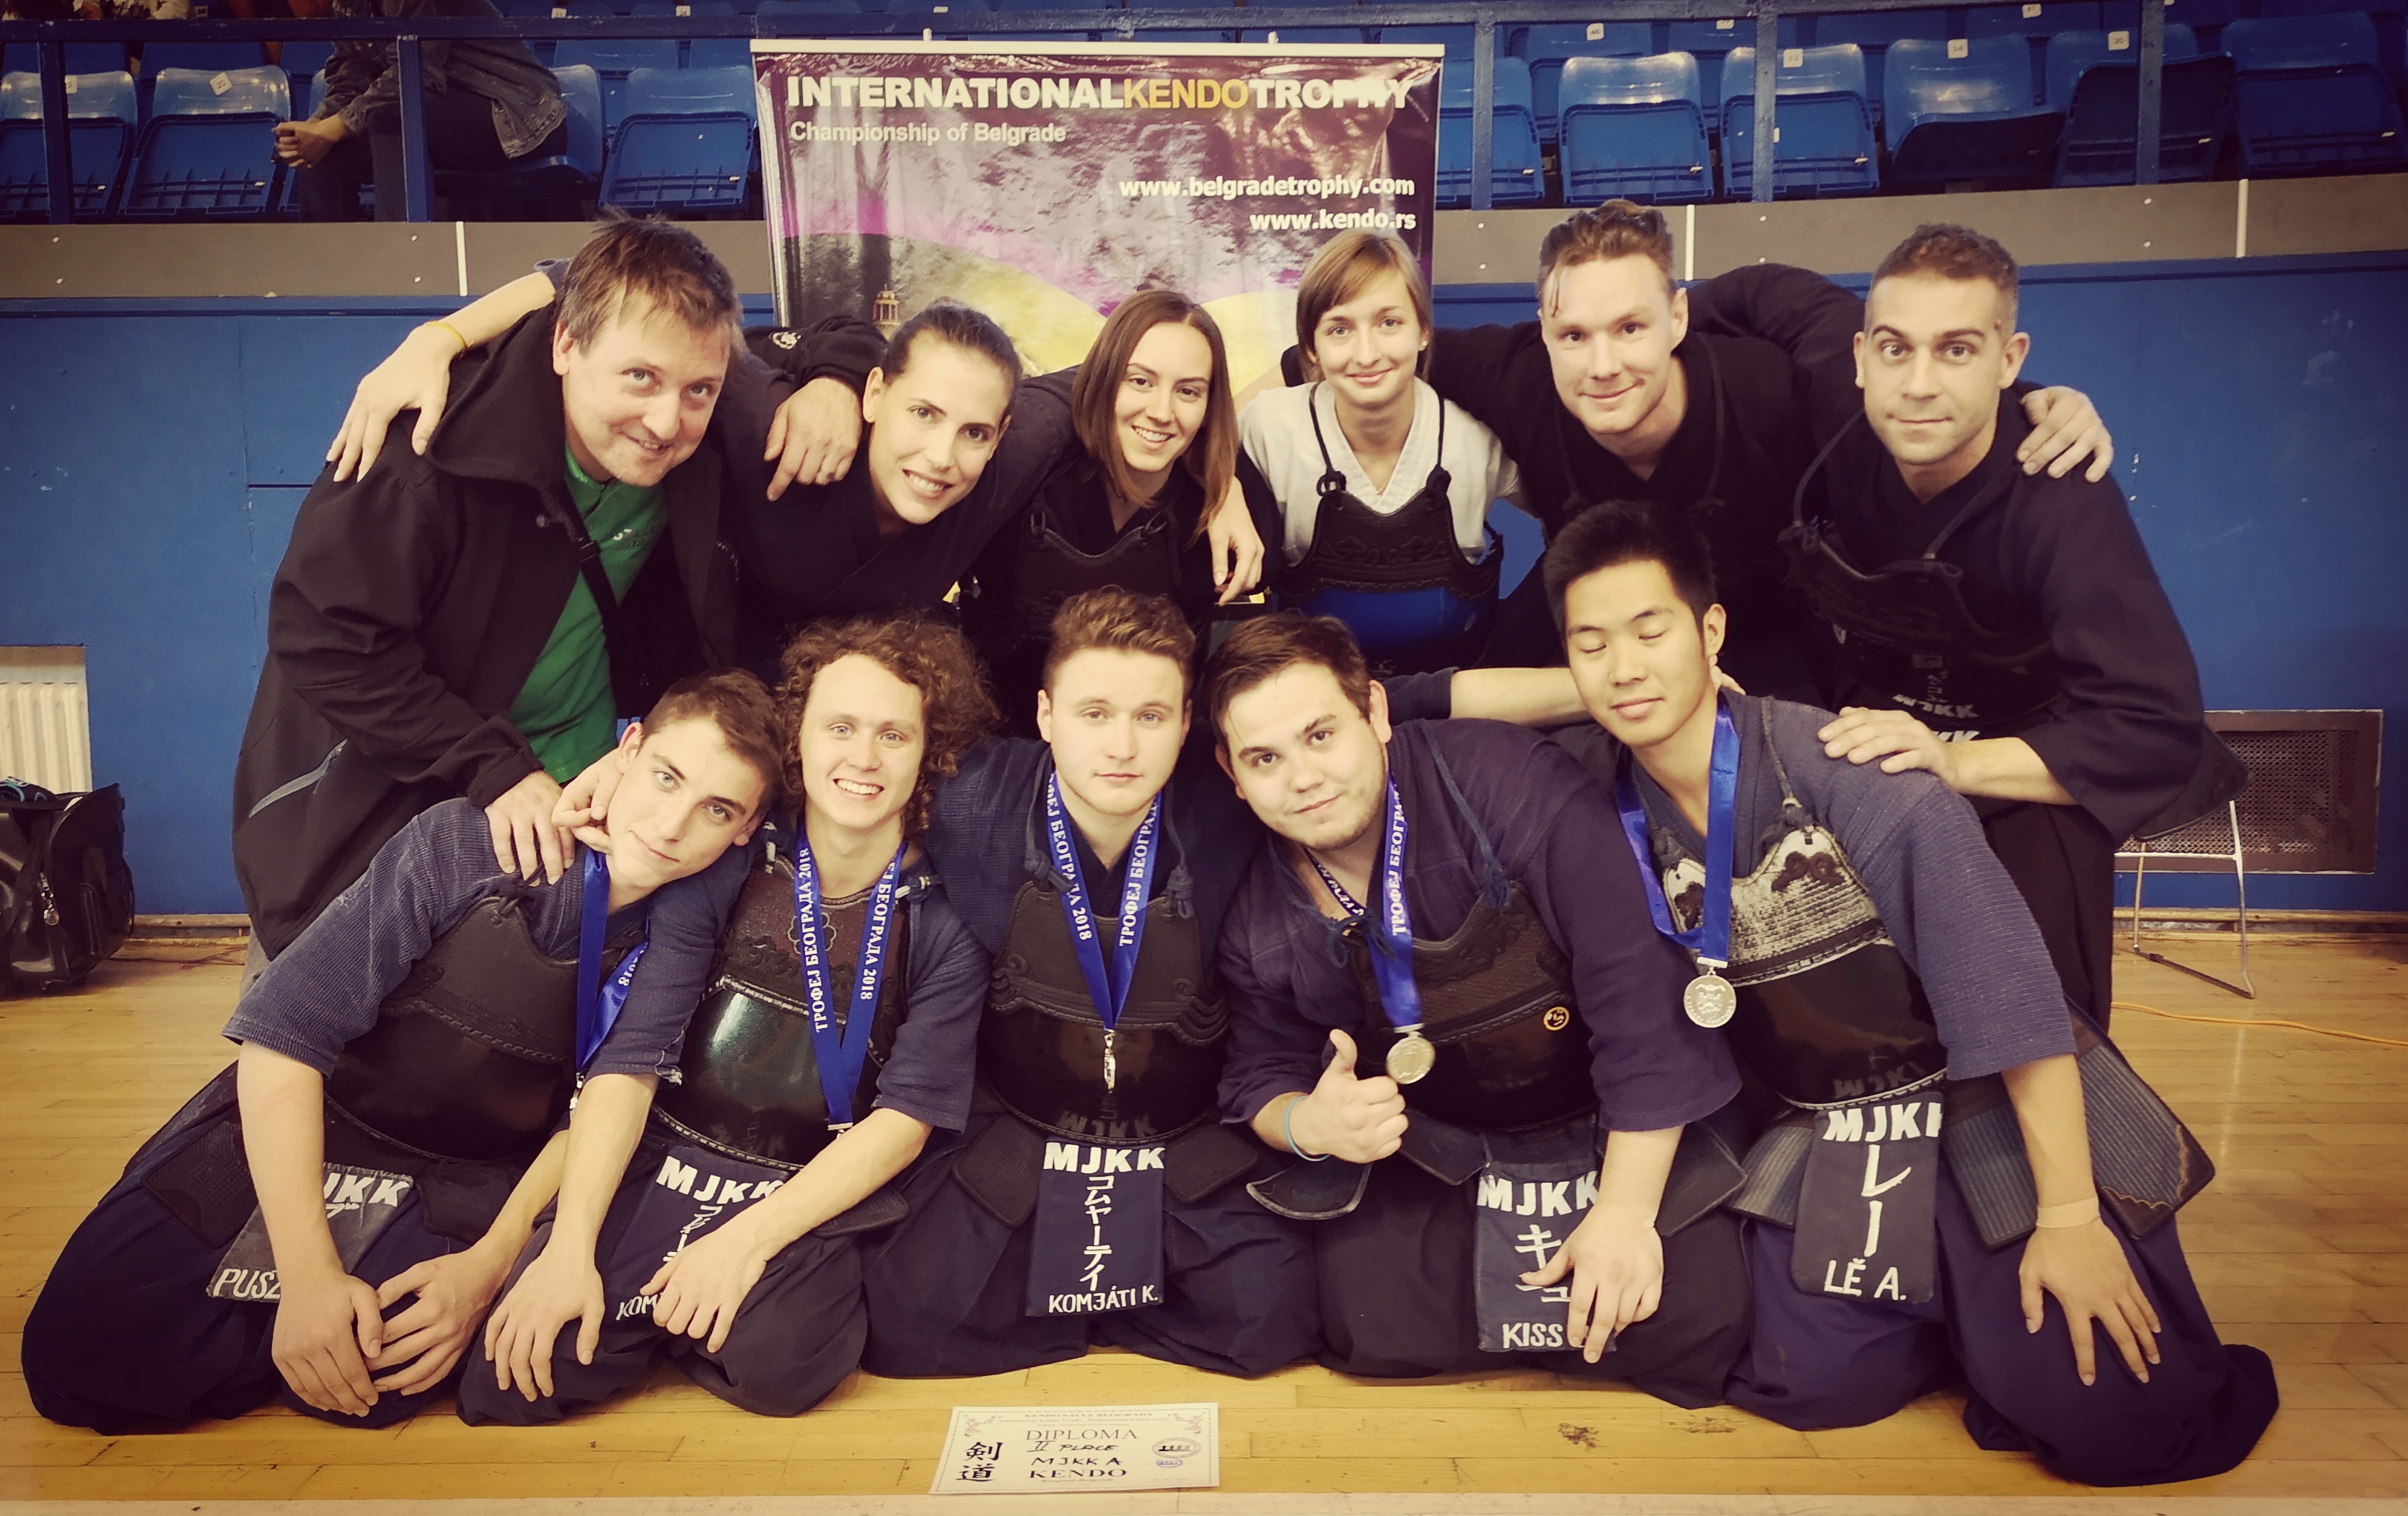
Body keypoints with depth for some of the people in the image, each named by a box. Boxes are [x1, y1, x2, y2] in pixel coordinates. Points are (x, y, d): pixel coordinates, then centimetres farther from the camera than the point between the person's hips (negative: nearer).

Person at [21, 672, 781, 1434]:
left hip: (475, 1179, 1)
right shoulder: (463, 843, -22)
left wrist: (490, 1260, -27)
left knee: (370, 1376, -26)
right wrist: (309, 1271, -26)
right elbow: (281, 1038, -21)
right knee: (77, 1353, -13)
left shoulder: (691, 904, -14)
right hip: (303, 1128, 0)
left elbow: (615, 1089, -15)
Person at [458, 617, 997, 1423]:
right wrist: (571, 1246, -14)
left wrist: (746, 1241, -17)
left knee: (776, 1361, -31)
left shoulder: (944, 926, -3)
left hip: (814, 1197, -1)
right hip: (657, 1168, 2)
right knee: (516, 1371, -19)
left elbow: (903, 1123, -6)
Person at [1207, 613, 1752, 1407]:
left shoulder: (1505, 780, -26)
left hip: (1610, 1130, -3)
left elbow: (1640, 988, -25)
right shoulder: (1257, 922, -10)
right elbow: (1260, 1079, 4)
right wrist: (1310, 1123, -22)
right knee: (1376, 1326, -18)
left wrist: (1626, 1211, -23)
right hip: (1429, 1145, 3)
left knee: (1695, 1322, -21)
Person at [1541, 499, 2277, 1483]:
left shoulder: (1831, 763, -23)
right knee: (1812, 1383, -9)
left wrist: (2068, 1216, -20)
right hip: (1827, 1139, 4)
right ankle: (1955, 1306, 20)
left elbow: (2005, 983, -22)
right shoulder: (1592, 785, -8)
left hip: (2003, 1112, -4)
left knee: (2114, 1420, -14)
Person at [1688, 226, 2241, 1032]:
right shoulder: (1837, 411, -18)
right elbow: (1777, 294, 5)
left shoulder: (2062, 503, -30)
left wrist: (1959, 763, -44)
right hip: (1868, 745, 4)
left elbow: (2157, 729, -34)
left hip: (2023, 774, -3)